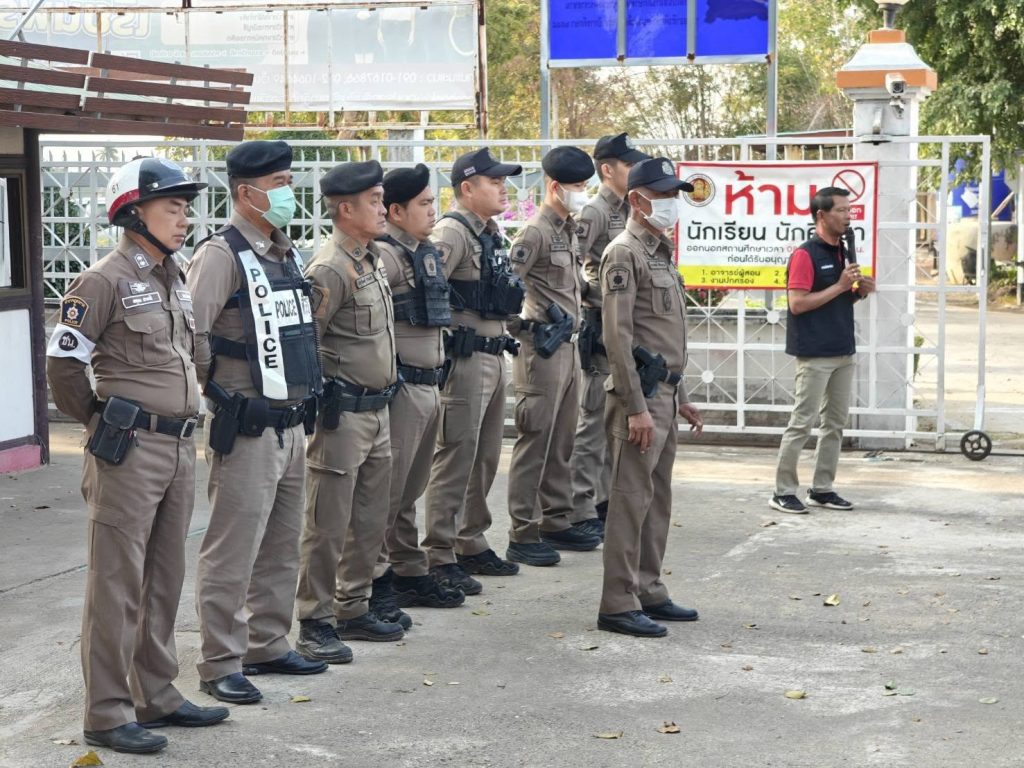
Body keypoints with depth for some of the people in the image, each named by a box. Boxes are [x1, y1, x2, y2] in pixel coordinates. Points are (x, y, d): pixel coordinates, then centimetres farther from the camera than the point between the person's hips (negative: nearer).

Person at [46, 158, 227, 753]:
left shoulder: (177, 280, 13)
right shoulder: (105, 280, -11)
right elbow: (64, 363, -11)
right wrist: (102, 422, 0)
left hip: (180, 448, 8)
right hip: (130, 451, -8)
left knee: (165, 580, 15)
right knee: (117, 585, -2)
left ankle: (156, 696, 26)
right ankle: (107, 714, 4)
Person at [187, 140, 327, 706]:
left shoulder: (286, 253, 14)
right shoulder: (222, 255, -13)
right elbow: (191, 335, -20)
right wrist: (222, 393, -14)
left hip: (291, 424, 9)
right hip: (246, 429, -9)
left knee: (281, 547, 16)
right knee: (232, 551, -4)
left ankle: (268, 645, 28)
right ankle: (220, 664, 3)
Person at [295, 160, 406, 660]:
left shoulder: (371, 259, 12)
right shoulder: (330, 269, -17)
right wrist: (322, 396, -14)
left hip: (378, 411, 9)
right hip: (343, 415, -9)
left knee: (371, 520, 16)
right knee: (328, 525, -1)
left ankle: (352, 610, 28)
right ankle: (315, 624, 8)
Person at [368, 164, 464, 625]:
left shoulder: (427, 252, 16)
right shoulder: (383, 254, -15)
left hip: (430, 385, 9)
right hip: (400, 386, -9)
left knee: (411, 490, 17)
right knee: (388, 491, -3)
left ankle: (410, 574, 26)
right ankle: (373, 584, 3)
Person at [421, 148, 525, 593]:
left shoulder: (492, 234, 16)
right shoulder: (453, 232, -14)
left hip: (494, 356, 9)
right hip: (466, 359, -9)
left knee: (486, 457, 15)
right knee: (456, 457, -6)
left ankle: (471, 544, 26)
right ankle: (439, 557, -1)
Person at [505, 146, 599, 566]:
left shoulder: (569, 230, 15)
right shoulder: (535, 232, -14)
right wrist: (524, 329, -13)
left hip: (567, 346, 9)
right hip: (542, 349, -9)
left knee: (562, 443, 14)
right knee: (535, 442, -5)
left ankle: (556, 523, 24)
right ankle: (522, 536, -1)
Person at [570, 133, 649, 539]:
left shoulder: (629, 213, 15)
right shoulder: (594, 213, -12)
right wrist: (593, 296, -14)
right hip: (602, 327, -9)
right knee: (593, 422, -5)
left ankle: (606, 501, 24)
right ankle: (581, 512, -1)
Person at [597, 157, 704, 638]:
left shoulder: (661, 252, 19)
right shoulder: (624, 254, -11)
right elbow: (617, 336, -18)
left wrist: (680, 397, 21)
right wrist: (636, 407, -22)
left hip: (664, 393, 10)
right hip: (641, 394, -9)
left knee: (657, 500, 13)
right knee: (631, 500, -7)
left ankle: (648, 592, 21)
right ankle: (618, 604, -3)